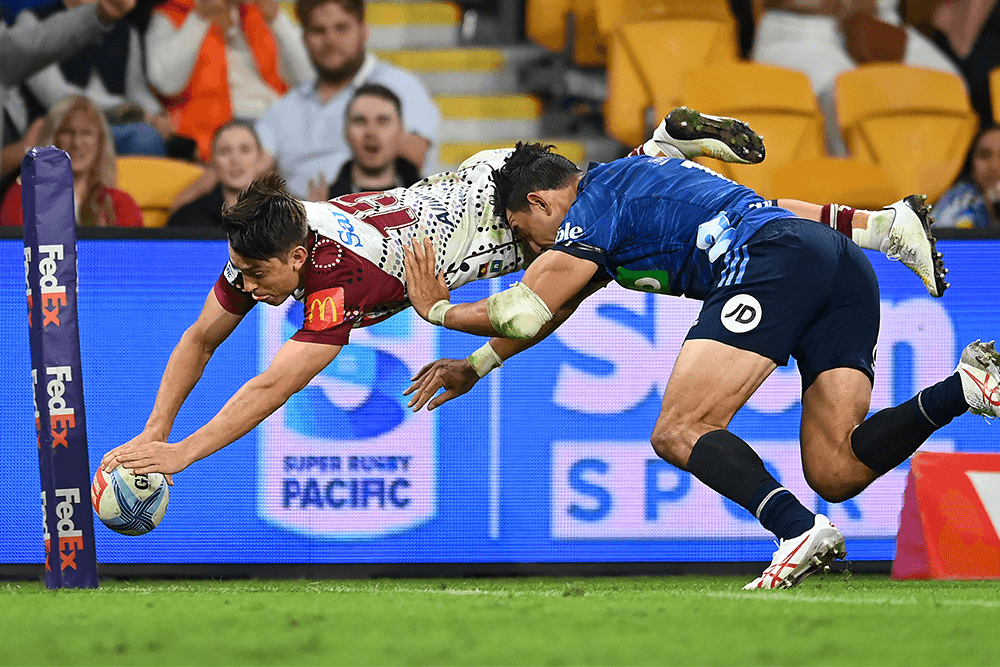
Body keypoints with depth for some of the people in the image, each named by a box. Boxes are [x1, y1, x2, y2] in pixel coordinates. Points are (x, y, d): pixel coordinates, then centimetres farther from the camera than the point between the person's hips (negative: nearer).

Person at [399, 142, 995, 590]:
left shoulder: (594, 206, 8)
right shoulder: (626, 182, 35)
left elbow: (525, 313, 7)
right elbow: (550, 311, 44)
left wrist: (439, 310, 24)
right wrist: (475, 367, 48)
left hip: (772, 259, -9)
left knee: (679, 433, -12)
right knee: (836, 473, -2)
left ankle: (800, 529, -34)